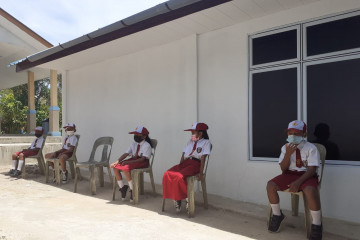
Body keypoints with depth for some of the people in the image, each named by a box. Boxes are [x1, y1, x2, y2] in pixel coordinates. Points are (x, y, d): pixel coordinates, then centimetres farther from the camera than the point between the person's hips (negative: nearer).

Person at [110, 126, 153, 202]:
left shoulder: (147, 145, -10)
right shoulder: (134, 144, 14)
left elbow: (142, 159, -19)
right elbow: (126, 154, 7)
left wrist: (129, 162, -26)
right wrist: (117, 161, -10)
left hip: (142, 162, -8)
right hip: (133, 160, 8)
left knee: (125, 168, -32)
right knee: (115, 167, -11)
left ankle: (132, 189, -16)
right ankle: (122, 187, 4)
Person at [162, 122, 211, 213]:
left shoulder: (206, 142, 6)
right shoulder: (190, 141, 27)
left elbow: (203, 158, -5)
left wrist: (201, 172, -12)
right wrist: (179, 166, 6)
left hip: (195, 164, -6)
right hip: (185, 163, 6)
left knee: (179, 177, -33)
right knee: (167, 175, -20)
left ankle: (187, 197, -10)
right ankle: (176, 198, -12)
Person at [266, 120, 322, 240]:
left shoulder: (311, 148, -8)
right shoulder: (285, 147, 4)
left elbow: (311, 170, -15)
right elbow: (283, 169, -1)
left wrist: (298, 182, -28)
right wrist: (288, 154, -18)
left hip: (307, 175, -4)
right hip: (290, 174, 4)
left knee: (310, 191, -37)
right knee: (270, 185, -18)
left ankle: (317, 225, -14)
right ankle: (277, 215, 6)